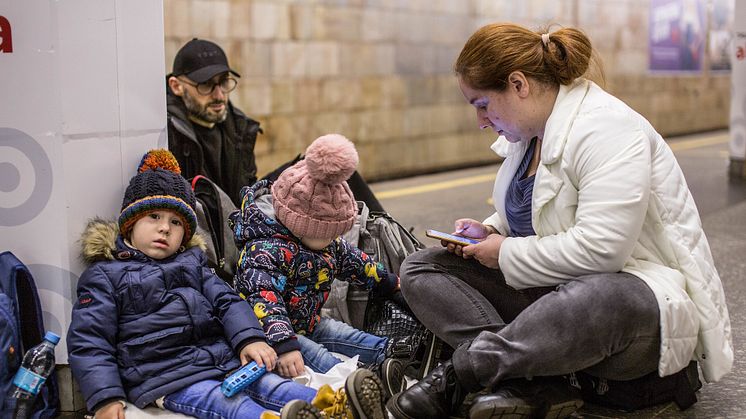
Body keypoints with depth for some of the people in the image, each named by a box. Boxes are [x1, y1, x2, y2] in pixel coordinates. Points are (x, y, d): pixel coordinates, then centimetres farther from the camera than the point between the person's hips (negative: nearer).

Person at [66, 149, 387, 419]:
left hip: (221, 357, 5)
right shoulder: (105, 275, 5)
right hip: (165, 375, -5)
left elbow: (227, 301, 14)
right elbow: (88, 343, -1)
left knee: (267, 382, -19)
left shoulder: (192, 262, 22)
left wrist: (249, 338, -7)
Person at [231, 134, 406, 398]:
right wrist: (284, 345, -52)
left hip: (310, 323, 10)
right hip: (277, 329, -10)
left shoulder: (329, 243, 4)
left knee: (378, 347, -1)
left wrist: (393, 285, 32)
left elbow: (359, 264, 22)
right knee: (329, 366, -33)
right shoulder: (265, 250, -27)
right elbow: (264, 299, -39)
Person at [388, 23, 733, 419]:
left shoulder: (607, 130, -19)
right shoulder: (529, 131, 9)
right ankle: (534, 385, -23)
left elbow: (599, 248, -29)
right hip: (555, 289, 9)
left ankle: (456, 375, -22)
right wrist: (491, 230, 4)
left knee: (592, 299, -45)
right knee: (420, 268, -4)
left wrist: (507, 254, -16)